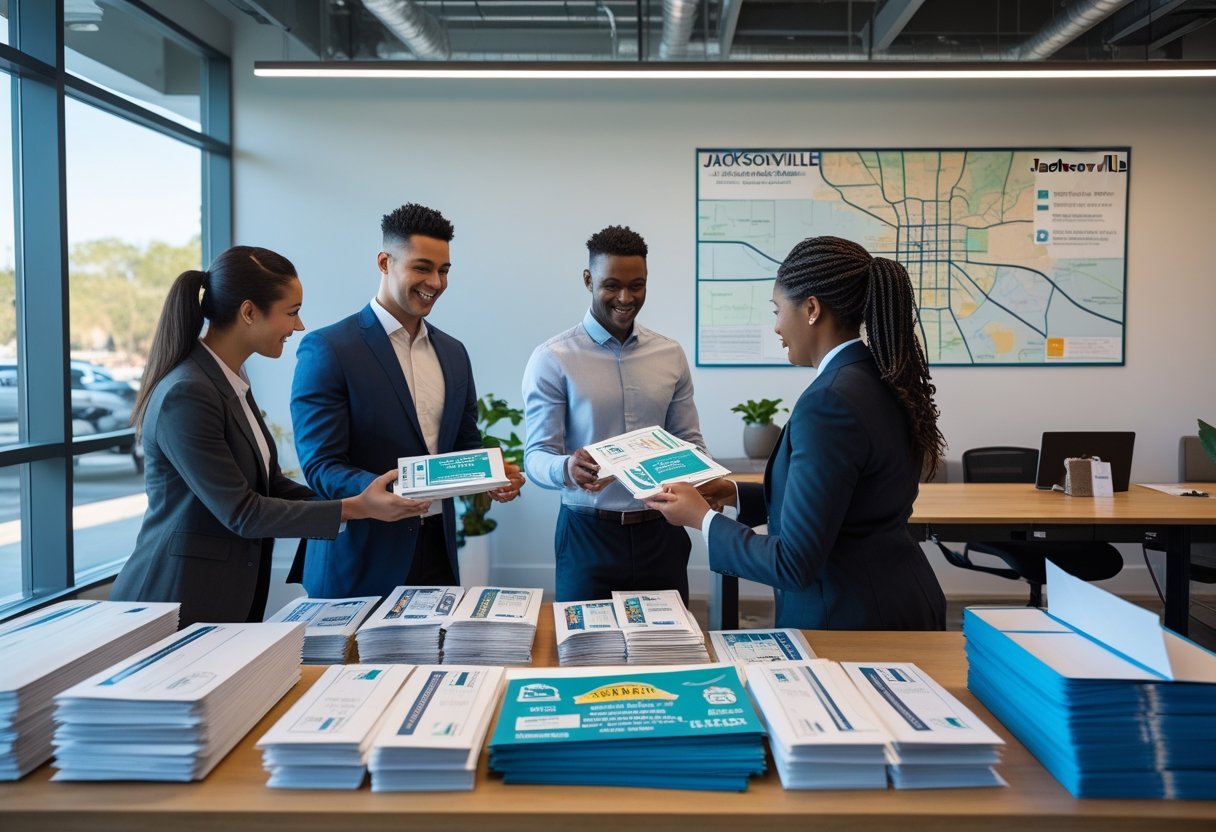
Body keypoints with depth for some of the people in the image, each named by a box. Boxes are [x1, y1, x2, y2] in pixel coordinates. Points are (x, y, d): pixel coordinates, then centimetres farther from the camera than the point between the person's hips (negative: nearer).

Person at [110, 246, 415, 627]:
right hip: (178, 604, -8)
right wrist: (355, 508, -19)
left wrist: (363, 501, 0)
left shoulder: (230, 381, 6)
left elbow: (267, 484, 9)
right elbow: (241, 512, -20)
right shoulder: (186, 395, -21)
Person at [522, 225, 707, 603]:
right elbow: (537, 455, -9)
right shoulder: (552, 359, -7)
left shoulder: (671, 355, 5)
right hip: (589, 534, -3)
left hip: (661, 532, 3)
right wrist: (567, 469, -31)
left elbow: (690, 442, 10)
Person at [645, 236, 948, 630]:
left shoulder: (830, 401, -25)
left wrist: (702, 518, -11)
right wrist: (735, 494, 11)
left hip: (851, 620, -8)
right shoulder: (885, 381, 3)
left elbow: (794, 563, -23)